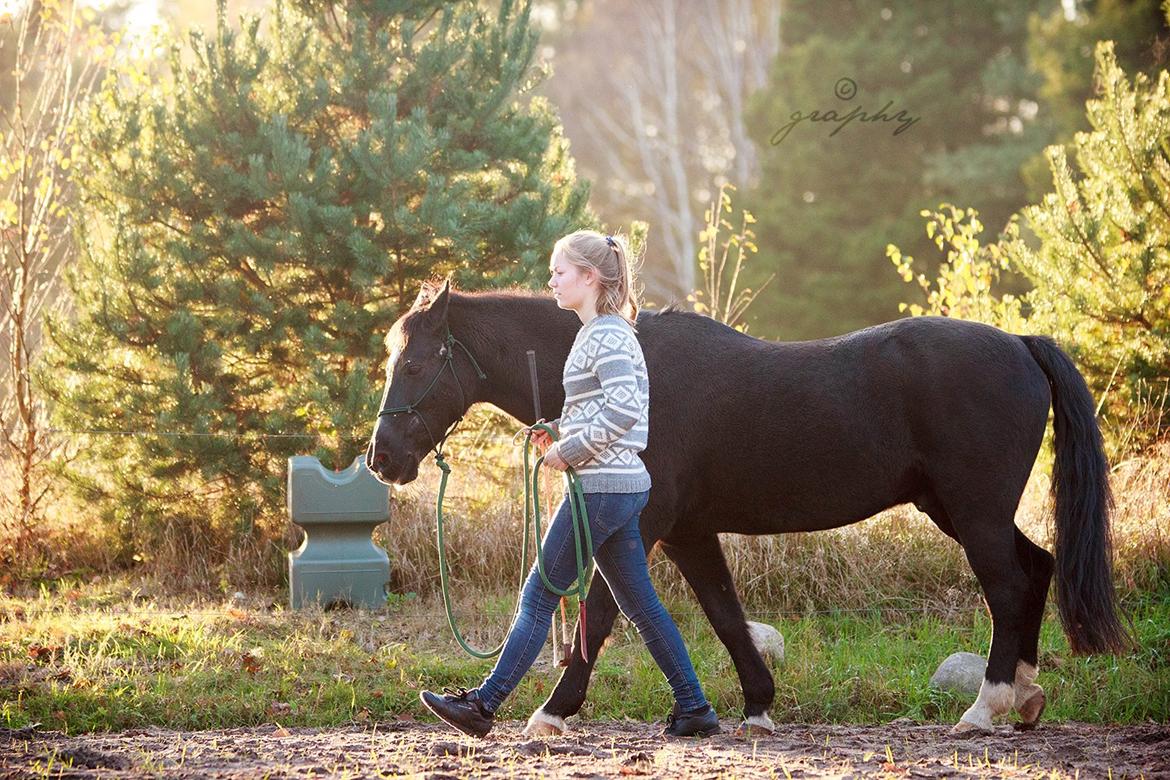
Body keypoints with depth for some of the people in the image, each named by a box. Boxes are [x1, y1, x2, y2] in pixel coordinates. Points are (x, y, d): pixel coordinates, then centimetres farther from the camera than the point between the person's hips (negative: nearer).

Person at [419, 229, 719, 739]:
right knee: (640, 605, 11)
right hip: (621, 487, 10)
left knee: (539, 596, -5)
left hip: (602, 488, -10)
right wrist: (558, 430, 10)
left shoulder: (606, 334, -13)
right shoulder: (600, 333, 17)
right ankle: (694, 710, 12)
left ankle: (484, 705, -1)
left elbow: (625, 409, -25)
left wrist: (569, 452, -18)